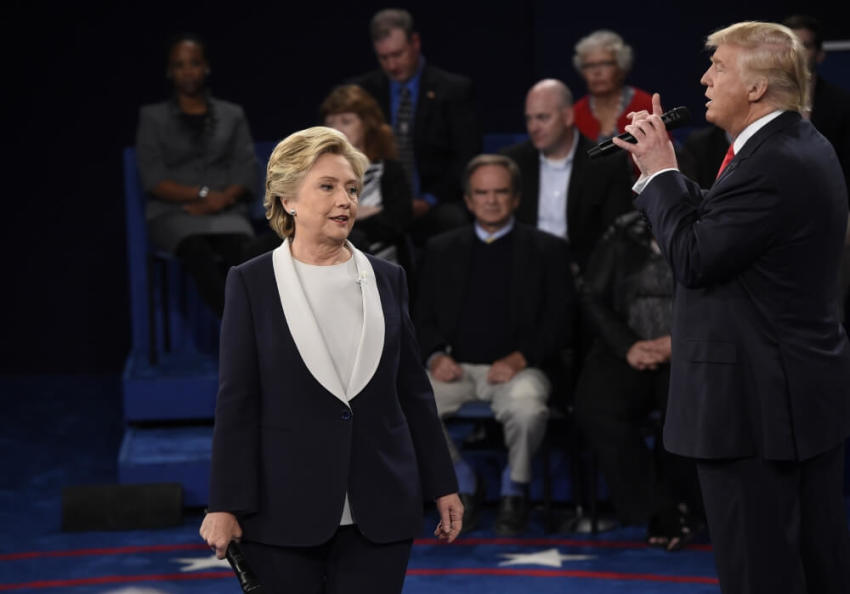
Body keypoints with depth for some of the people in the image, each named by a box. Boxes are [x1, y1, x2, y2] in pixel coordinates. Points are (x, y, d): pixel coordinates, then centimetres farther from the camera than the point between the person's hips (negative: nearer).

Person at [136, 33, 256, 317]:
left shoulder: (232, 115, 19)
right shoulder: (153, 117, 14)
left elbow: (245, 173, 8)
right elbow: (153, 179, 2)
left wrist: (221, 200, -12)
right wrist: (202, 194, -11)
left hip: (226, 212, 2)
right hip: (172, 215, -2)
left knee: (238, 248, -37)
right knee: (197, 251, -38)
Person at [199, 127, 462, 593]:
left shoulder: (387, 279, 10)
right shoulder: (251, 283, 1)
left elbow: (413, 390, 13)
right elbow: (236, 401, -2)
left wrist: (442, 486, 11)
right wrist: (225, 505, -7)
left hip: (378, 512, 2)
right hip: (284, 513, -2)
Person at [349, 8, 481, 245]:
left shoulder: (454, 89, 5)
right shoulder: (361, 90, 12)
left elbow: (467, 157, 0)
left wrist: (430, 201, -13)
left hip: (435, 208, -1)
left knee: (453, 221, -37)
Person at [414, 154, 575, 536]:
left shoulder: (547, 250, 11)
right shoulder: (442, 250, 19)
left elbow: (559, 321, 2)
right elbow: (424, 317, 15)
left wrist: (520, 358, -14)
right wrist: (435, 356, -7)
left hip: (517, 368, -3)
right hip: (457, 366, 3)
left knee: (527, 408, -37)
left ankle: (515, 490, -5)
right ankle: (463, 486, 0)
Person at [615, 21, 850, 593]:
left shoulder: (772, 165, -22)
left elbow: (693, 259, -19)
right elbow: (717, 227, 12)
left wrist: (661, 172, -9)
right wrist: (664, 170, 7)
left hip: (755, 403, -11)